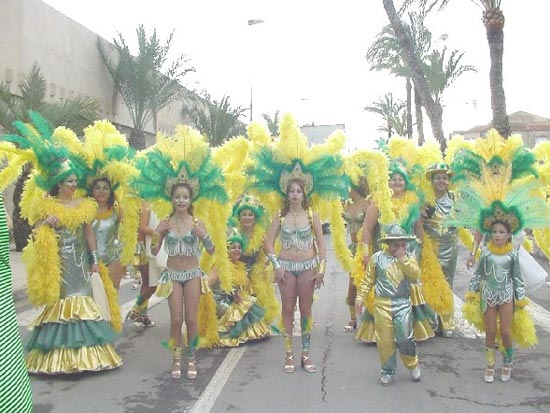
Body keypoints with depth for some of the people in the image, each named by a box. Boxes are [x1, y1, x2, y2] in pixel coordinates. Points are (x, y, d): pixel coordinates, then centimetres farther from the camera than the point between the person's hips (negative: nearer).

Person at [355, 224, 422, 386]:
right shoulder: (377, 258, -1)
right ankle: (387, 370, 22)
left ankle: (413, 365, 21)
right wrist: (360, 297, 1)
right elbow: (368, 280, 4)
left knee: (405, 337, -5)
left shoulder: (409, 258, 4)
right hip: (382, 303, 0)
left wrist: (403, 259, -16)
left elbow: (415, 276, -12)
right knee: (384, 339, 5)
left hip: (403, 303, 0)